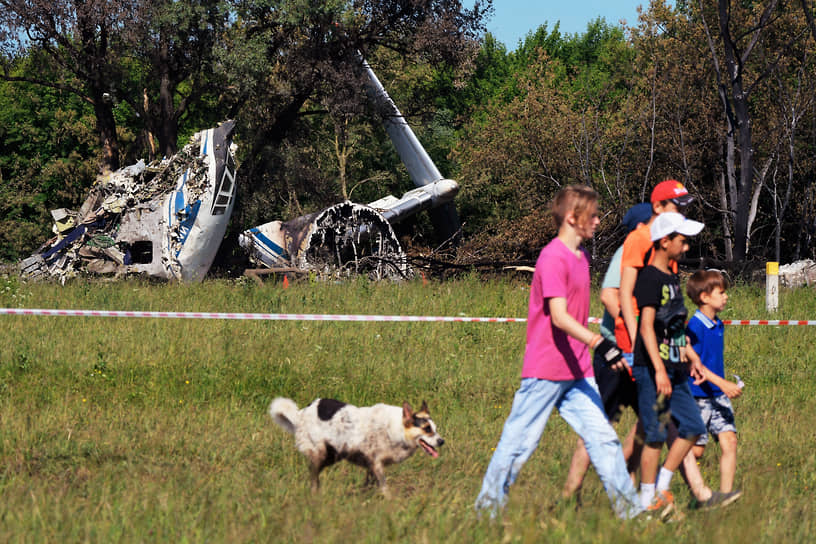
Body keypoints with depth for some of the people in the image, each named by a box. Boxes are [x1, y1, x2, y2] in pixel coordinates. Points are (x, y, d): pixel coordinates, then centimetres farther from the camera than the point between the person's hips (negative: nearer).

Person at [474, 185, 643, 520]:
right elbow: (559, 317, -25)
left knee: (603, 437, 1)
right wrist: (599, 343, -35)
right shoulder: (553, 259, -15)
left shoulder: (581, 257, 14)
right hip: (546, 372, -8)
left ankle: (628, 510, 0)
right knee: (519, 443, 0)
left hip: (577, 372, 8)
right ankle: (487, 509, 12)